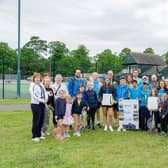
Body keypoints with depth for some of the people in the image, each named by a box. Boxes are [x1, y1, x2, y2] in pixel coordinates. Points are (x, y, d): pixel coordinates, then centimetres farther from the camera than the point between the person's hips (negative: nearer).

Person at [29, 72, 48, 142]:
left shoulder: (41, 85, 12)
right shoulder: (32, 85, -8)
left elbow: (45, 92, 11)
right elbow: (33, 95, -16)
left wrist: (46, 99, -9)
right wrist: (42, 100, -16)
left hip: (42, 104, 7)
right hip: (35, 104, -7)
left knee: (41, 120, 11)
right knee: (36, 120, -2)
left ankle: (39, 135, 24)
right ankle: (34, 136, 9)